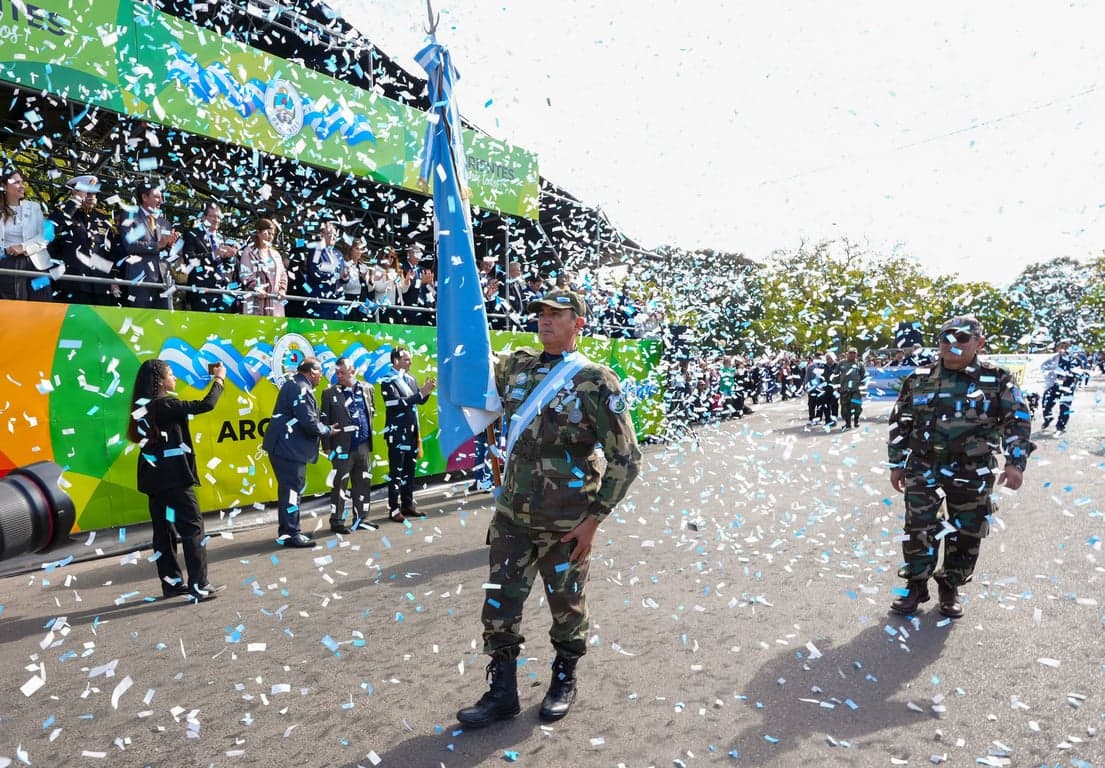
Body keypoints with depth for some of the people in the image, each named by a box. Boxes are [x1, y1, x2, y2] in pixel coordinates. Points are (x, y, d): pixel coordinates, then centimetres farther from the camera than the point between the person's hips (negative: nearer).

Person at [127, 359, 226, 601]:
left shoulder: (143, 406, 8)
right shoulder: (165, 405, -17)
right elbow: (205, 405, -20)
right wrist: (219, 380, -7)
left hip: (154, 477, 9)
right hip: (173, 476, -9)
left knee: (163, 529, 12)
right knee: (192, 527, -4)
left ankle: (171, 582, 20)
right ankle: (199, 586, -4)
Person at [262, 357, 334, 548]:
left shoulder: (294, 384, 16)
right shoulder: (301, 389, -17)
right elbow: (309, 422, -23)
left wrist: (323, 428, 9)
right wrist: (328, 430, -7)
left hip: (286, 446, 11)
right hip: (289, 447, -11)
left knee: (290, 488, 15)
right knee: (292, 489, -4)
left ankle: (286, 531, 23)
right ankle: (290, 534, 2)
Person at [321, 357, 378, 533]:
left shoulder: (367, 389, 7)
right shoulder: (330, 393, -3)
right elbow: (324, 421, -2)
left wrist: (369, 437, 12)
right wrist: (327, 446, -4)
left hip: (364, 446, 4)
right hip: (342, 448, -4)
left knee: (363, 484, 10)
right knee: (339, 485, 2)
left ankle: (361, 518, 22)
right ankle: (337, 521, 12)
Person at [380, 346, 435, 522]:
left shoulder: (411, 379, 9)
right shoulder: (388, 382, -10)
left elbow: (420, 401, 13)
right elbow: (397, 404, -22)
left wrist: (426, 391, -7)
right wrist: (420, 393, -25)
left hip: (412, 432, 7)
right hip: (398, 433, -7)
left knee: (409, 470, 13)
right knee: (396, 472, -2)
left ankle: (407, 504, 23)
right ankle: (394, 509, 4)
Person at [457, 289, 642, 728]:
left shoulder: (595, 381, -10)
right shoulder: (517, 366, 5)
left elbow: (625, 459, -10)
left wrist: (594, 519, -12)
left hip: (566, 523, -4)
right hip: (512, 515, 4)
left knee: (567, 606, 14)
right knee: (499, 604, 8)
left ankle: (564, 680, 39)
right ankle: (502, 691, 27)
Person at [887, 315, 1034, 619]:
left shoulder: (996, 380, 0)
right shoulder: (919, 379, 3)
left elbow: (1018, 420, 2)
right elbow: (900, 422, 8)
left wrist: (1016, 462, -10)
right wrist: (896, 463, 7)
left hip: (972, 472, 0)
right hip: (924, 467, 1)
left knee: (966, 534, 9)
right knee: (918, 529, -1)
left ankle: (950, 587, 27)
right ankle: (916, 585, 15)